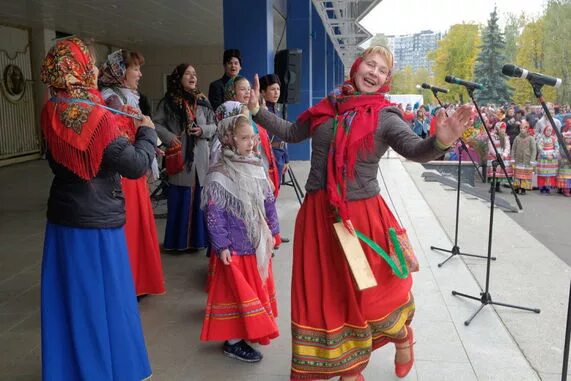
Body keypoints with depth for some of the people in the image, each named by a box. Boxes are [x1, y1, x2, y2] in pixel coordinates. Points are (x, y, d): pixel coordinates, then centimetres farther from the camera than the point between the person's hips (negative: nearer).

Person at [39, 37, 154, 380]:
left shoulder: (52, 113, 0)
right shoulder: (97, 118, -20)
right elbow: (137, 165, -20)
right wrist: (147, 131, -3)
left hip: (62, 220, 7)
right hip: (97, 223, -7)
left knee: (71, 297, 18)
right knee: (105, 298, 8)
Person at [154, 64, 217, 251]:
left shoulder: (202, 100, 8)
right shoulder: (168, 101, -1)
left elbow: (214, 125, 12)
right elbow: (156, 123, 0)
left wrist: (203, 130, -7)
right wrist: (169, 136, -14)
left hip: (201, 157, 3)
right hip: (179, 156, -3)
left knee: (200, 198, 6)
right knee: (180, 198, 0)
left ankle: (199, 237, 17)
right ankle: (179, 239, 10)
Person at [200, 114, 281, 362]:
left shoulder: (257, 168, 4)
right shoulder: (218, 176, -16)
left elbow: (269, 203, 12)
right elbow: (214, 214, -16)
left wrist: (273, 232, 13)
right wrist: (221, 245, -17)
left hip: (258, 242, 7)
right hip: (234, 246, -7)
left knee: (257, 288, 17)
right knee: (237, 291, 1)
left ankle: (250, 330, 35)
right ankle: (233, 340, 14)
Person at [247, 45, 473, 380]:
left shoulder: (385, 117, -6)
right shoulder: (327, 107, 7)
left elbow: (416, 150, -20)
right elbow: (292, 133, 19)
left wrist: (440, 141, -41)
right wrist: (258, 111, 15)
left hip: (361, 215, -4)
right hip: (318, 214, 4)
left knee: (370, 292, 4)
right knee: (324, 293, 11)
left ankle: (401, 334, 42)